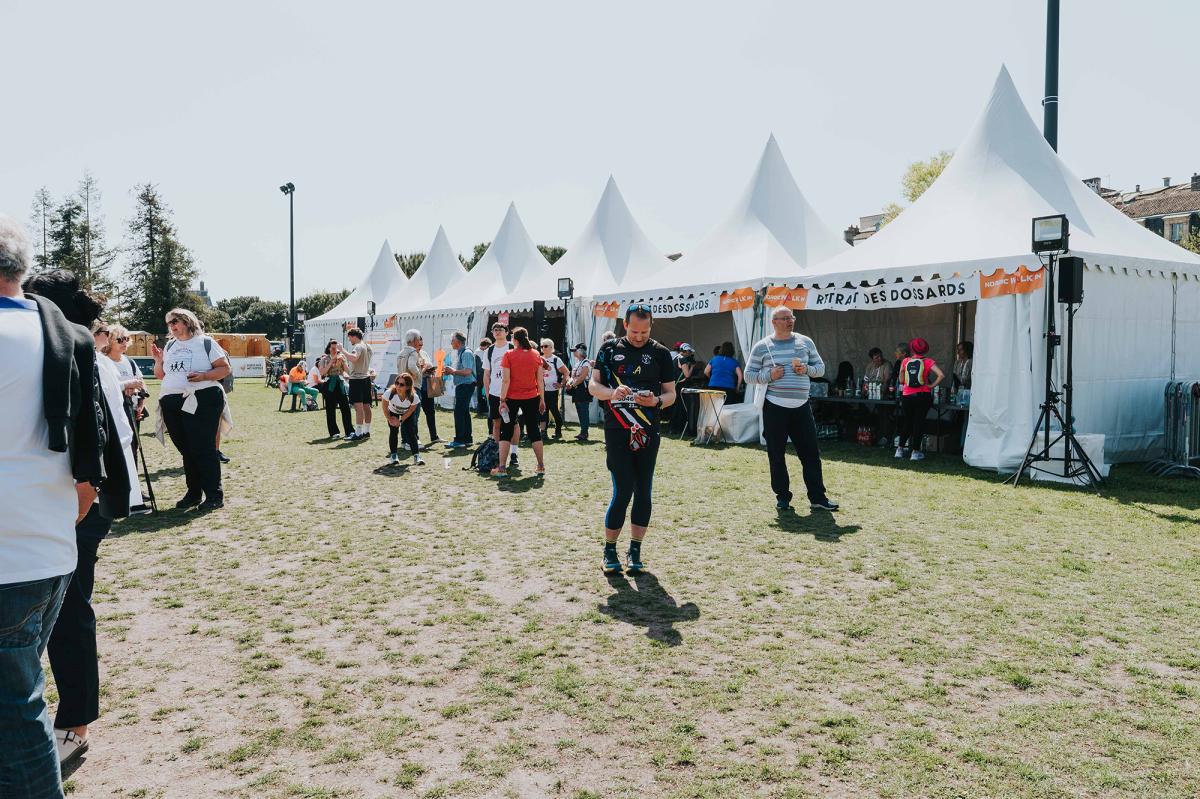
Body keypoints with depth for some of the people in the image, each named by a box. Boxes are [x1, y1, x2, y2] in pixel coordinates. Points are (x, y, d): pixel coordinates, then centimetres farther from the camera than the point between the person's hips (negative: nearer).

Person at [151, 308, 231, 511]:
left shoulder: (205, 343, 1)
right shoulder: (169, 346, 18)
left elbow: (225, 368, -3)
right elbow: (160, 375, 22)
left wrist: (204, 376, -18)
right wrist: (158, 359, 3)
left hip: (201, 402, -6)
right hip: (172, 404, 6)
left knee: (203, 449, -8)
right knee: (186, 451, 10)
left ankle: (215, 496, -4)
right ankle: (193, 494, 19)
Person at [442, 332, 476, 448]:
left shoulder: (466, 353, -13)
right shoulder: (458, 353, 17)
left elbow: (467, 371, -24)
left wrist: (453, 371, -14)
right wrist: (451, 371, 7)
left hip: (466, 386, -10)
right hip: (461, 386, 10)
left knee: (459, 412, -10)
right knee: (464, 412, 13)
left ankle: (459, 440, -8)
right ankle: (468, 439, 20)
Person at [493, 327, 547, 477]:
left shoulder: (509, 355, -8)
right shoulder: (535, 354, 1)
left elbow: (505, 380, -12)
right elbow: (540, 379, 2)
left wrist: (502, 400, -9)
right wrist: (542, 399, 9)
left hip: (512, 398, -2)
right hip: (532, 398, 3)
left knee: (506, 432, 6)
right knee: (534, 431, 10)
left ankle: (501, 468, 3)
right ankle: (541, 467, 11)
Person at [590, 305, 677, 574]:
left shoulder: (660, 353, 5)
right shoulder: (609, 349, 5)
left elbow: (671, 393, 6)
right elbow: (593, 386, 3)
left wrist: (656, 401, -16)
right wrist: (612, 393, -18)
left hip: (648, 432, 2)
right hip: (617, 431, -2)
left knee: (643, 492, 5)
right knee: (622, 491, -7)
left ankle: (635, 551, 17)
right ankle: (609, 550, 9)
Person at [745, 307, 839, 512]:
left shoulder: (805, 342, 9)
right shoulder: (762, 347, 2)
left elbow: (820, 367, 14)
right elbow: (749, 375, 4)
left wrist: (807, 369, -7)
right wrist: (769, 375, -13)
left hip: (801, 406, 2)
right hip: (775, 407, -2)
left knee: (811, 452, 1)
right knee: (776, 454, 4)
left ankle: (817, 498, 7)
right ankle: (782, 497, 16)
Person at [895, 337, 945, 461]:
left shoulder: (905, 361, 1)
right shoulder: (928, 361, -4)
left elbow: (901, 380, 6)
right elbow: (941, 375, -13)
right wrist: (932, 385, -4)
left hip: (907, 396, 2)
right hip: (922, 396, -2)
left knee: (906, 423, 15)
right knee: (919, 423, 5)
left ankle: (900, 449, 20)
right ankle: (915, 451, 6)